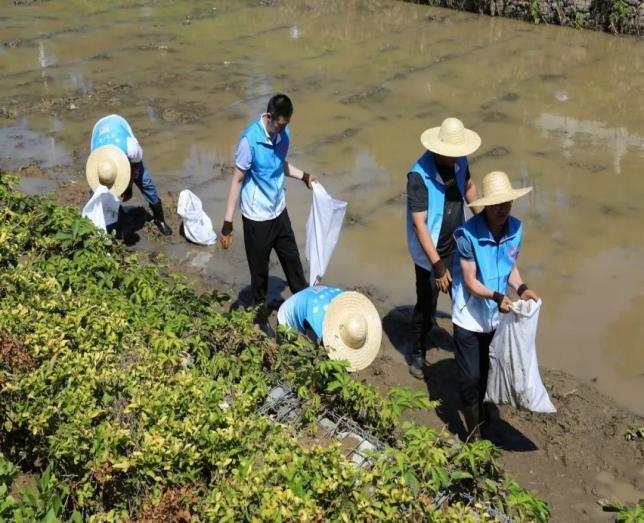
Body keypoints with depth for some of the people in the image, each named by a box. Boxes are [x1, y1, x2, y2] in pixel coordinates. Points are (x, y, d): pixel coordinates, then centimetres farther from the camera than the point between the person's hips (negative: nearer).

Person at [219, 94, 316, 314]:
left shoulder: (283, 133, -4)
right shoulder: (250, 140, -24)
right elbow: (237, 180, -19)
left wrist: (304, 176, -1)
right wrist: (227, 223, -19)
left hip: (279, 211, 6)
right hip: (257, 216, -6)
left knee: (292, 259, 18)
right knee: (259, 269, 11)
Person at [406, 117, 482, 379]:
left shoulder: (459, 161, -8)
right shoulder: (419, 176, -27)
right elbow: (418, 224, -28)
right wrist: (437, 264, -29)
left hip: (456, 245, 5)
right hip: (429, 252, -5)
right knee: (426, 306, 9)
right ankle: (418, 354, 30)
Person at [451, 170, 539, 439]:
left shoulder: (515, 228, -8)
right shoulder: (468, 234, -24)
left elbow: (512, 267, 4)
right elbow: (470, 281, -20)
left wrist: (521, 288, -15)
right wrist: (496, 296, -34)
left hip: (496, 316, 5)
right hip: (469, 316, -4)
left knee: (488, 370, 19)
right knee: (470, 376, 3)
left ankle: (483, 415, 43)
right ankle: (474, 430, 22)